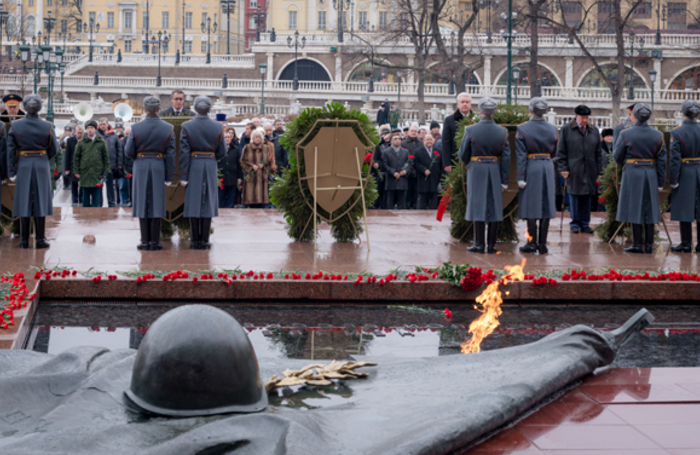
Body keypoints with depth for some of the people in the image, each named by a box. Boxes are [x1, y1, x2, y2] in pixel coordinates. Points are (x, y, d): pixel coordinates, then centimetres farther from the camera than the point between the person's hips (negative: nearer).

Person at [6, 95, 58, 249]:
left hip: (23, 166, 1)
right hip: (42, 167, -1)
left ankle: (24, 240, 8)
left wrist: (11, 171, 2)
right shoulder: (47, 127, -5)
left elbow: (11, 151, -3)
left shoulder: (15, 126, -4)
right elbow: (54, 150, 2)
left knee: (24, 202, 5)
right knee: (40, 202, 4)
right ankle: (40, 240, 4)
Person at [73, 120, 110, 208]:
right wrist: (76, 171, 2)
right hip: (85, 174, 1)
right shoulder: (81, 142, 4)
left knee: (97, 198, 1)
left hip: (97, 174, -1)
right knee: (86, 198, 7)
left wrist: (106, 171, 2)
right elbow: (76, 157, 8)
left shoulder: (101, 142, 4)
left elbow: (106, 157, 8)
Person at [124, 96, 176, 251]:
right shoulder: (168, 129, -2)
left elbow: (128, 152, -3)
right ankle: (154, 242, 4)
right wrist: (169, 177, 1)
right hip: (159, 168, 1)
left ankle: (145, 241, 3)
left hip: (141, 168, 0)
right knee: (157, 204, 4)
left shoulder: (136, 128, -5)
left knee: (143, 204, 4)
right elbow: (171, 155, -3)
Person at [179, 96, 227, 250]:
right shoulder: (218, 127, -2)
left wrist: (183, 175, -7)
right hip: (210, 167, 1)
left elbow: (184, 152, -8)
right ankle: (204, 241, 4)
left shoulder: (187, 126, -6)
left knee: (193, 202, 3)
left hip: (193, 167, -1)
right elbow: (222, 152, 1)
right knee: (208, 202, 5)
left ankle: (195, 240, 4)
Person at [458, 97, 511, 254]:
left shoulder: (471, 131, -9)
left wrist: (468, 163, 20)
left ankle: (479, 244, 1)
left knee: (478, 206, 2)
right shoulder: (502, 132, -1)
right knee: (494, 207, 6)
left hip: (476, 171, -2)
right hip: (495, 171, 2)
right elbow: (506, 158, -1)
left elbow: (463, 155, -3)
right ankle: (491, 245, 8)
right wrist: (504, 180, 3)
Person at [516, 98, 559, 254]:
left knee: (531, 206, 0)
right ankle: (542, 244, 6)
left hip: (531, 167, -3)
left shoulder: (523, 129, -8)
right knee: (546, 205, 6)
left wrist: (520, 177, -11)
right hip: (548, 167, 3)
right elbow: (554, 152, 13)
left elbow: (521, 155, -11)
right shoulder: (552, 129, 4)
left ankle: (532, 243, 1)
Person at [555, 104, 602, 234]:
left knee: (586, 197, 4)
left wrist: (599, 172, 9)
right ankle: (575, 224, 9)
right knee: (574, 195, 0)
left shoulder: (594, 131, 12)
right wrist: (563, 168, -7)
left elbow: (598, 154, 14)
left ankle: (585, 224, 11)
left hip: (589, 171, 3)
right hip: (573, 170, -3)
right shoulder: (566, 129, 2)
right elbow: (561, 151, 1)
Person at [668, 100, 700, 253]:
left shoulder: (677, 133, -10)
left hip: (685, 174, -3)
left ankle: (686, 243, 3)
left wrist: (673, 180, -8)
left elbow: (674, 158, -12)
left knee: (685, 207, 2)